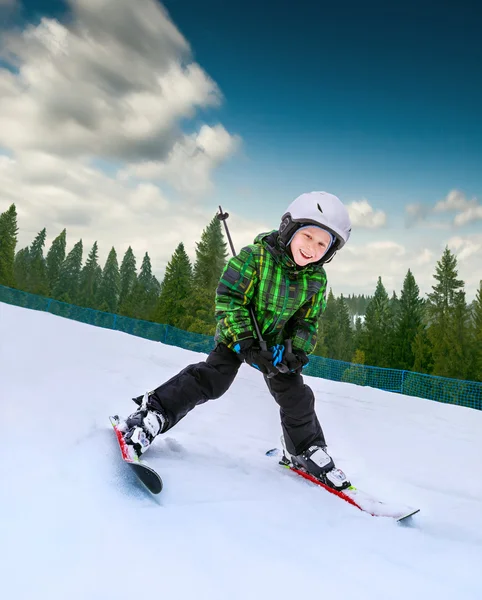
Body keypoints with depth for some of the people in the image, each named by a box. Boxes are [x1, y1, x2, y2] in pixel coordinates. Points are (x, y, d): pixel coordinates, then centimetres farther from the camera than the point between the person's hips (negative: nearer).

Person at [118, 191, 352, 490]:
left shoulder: (317, 279, -10)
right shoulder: (256, 256, -24)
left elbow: (307, 322, 0)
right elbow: (229, 299, -24)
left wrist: (298, 353, -17)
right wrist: (246, 344, -30)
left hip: (276, 341, 5)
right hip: (237, 333, -4)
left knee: (297, 397, 5)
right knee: (212, 379, -22)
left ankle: (307, 451, 27)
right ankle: (152, 414, -13)